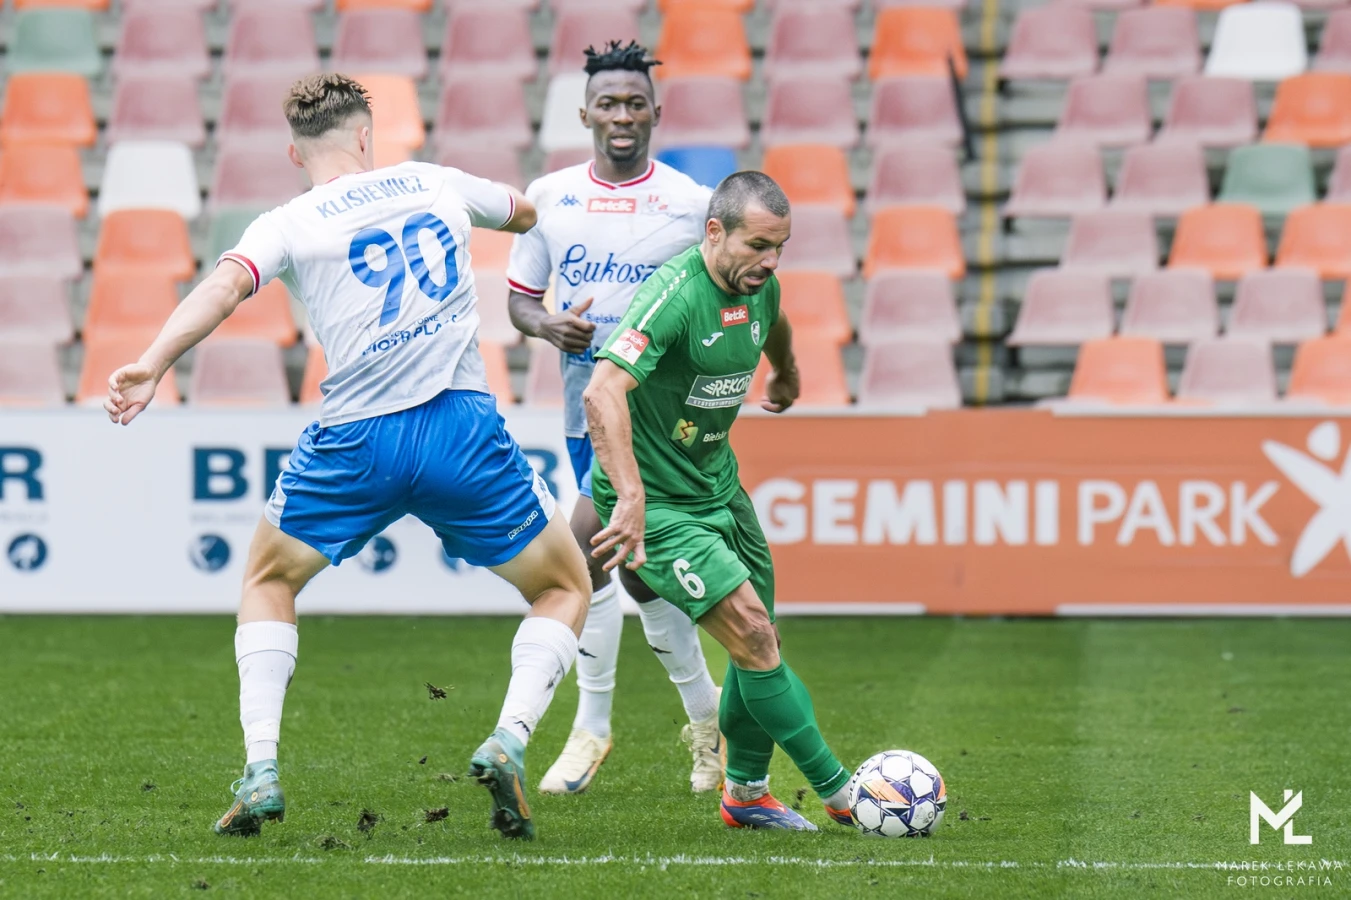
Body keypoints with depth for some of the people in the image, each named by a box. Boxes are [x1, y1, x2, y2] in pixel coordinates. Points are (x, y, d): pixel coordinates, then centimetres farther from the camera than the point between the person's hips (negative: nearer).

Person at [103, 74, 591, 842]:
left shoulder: (289, 225, 5)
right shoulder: (432, 182, 13)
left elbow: (225, 285, -17)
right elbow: (524, 213, 33)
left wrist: (153, 365, -28)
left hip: (357, 444, 0)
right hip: (463, 428, 0)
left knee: (269, 582, 26)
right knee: (565, 590, 19)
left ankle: (261, 769, 9)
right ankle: (510, 741, -7)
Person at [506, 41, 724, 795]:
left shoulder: (691, 203, -3)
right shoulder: (550, 196, 5)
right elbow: (519, 297, 10)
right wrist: (549, 326, -11)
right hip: (587, 399, 4)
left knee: (588, 544, -17)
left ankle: (592, 726, -4)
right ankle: (707, 717, 23)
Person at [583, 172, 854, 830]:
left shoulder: (760, 287, -1)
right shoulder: (675, 294, -28)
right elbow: (603, 392, -40)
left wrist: (786, 375, 47)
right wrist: (631, 498, -49)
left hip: (717, 483, 9)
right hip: (655, 501, -9)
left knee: (757, 645, 12)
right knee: (751, 634, -13)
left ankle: (746, 794, 30)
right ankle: (839, 793, -5)